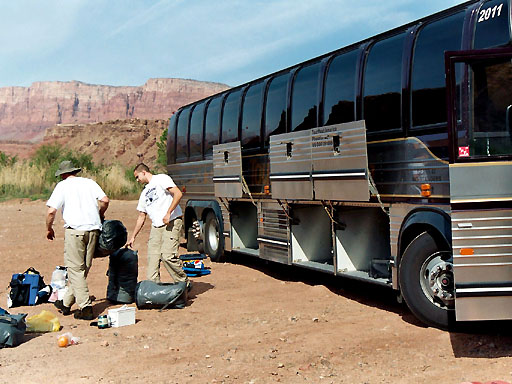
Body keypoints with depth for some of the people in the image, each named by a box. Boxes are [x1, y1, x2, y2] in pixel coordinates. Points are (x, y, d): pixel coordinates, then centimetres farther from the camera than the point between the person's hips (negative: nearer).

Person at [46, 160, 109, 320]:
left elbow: (51, 211, -5)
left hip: (75, 230, -4)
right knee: (84, 268, 13)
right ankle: (66, 303, 23)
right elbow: (105, 200, 3)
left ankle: (85, 307, -8)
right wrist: (100, 215, 21)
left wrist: (49, 229, 11)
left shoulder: (62, 185, 4)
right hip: (93, 229, 5)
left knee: (75, 269, -1)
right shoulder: (89, 182, 15)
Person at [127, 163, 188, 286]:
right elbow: (141, 217, 28)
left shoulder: (161, 179, 1)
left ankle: (184, 283, -5)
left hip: (171, 223, -8)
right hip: (156, 226, 8)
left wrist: (168, 213, -18)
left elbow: (178, 194, -13)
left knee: (167, 256, -18)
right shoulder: (144, 193, 24)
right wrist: (133, 237, 25)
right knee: (152, 257, -2)